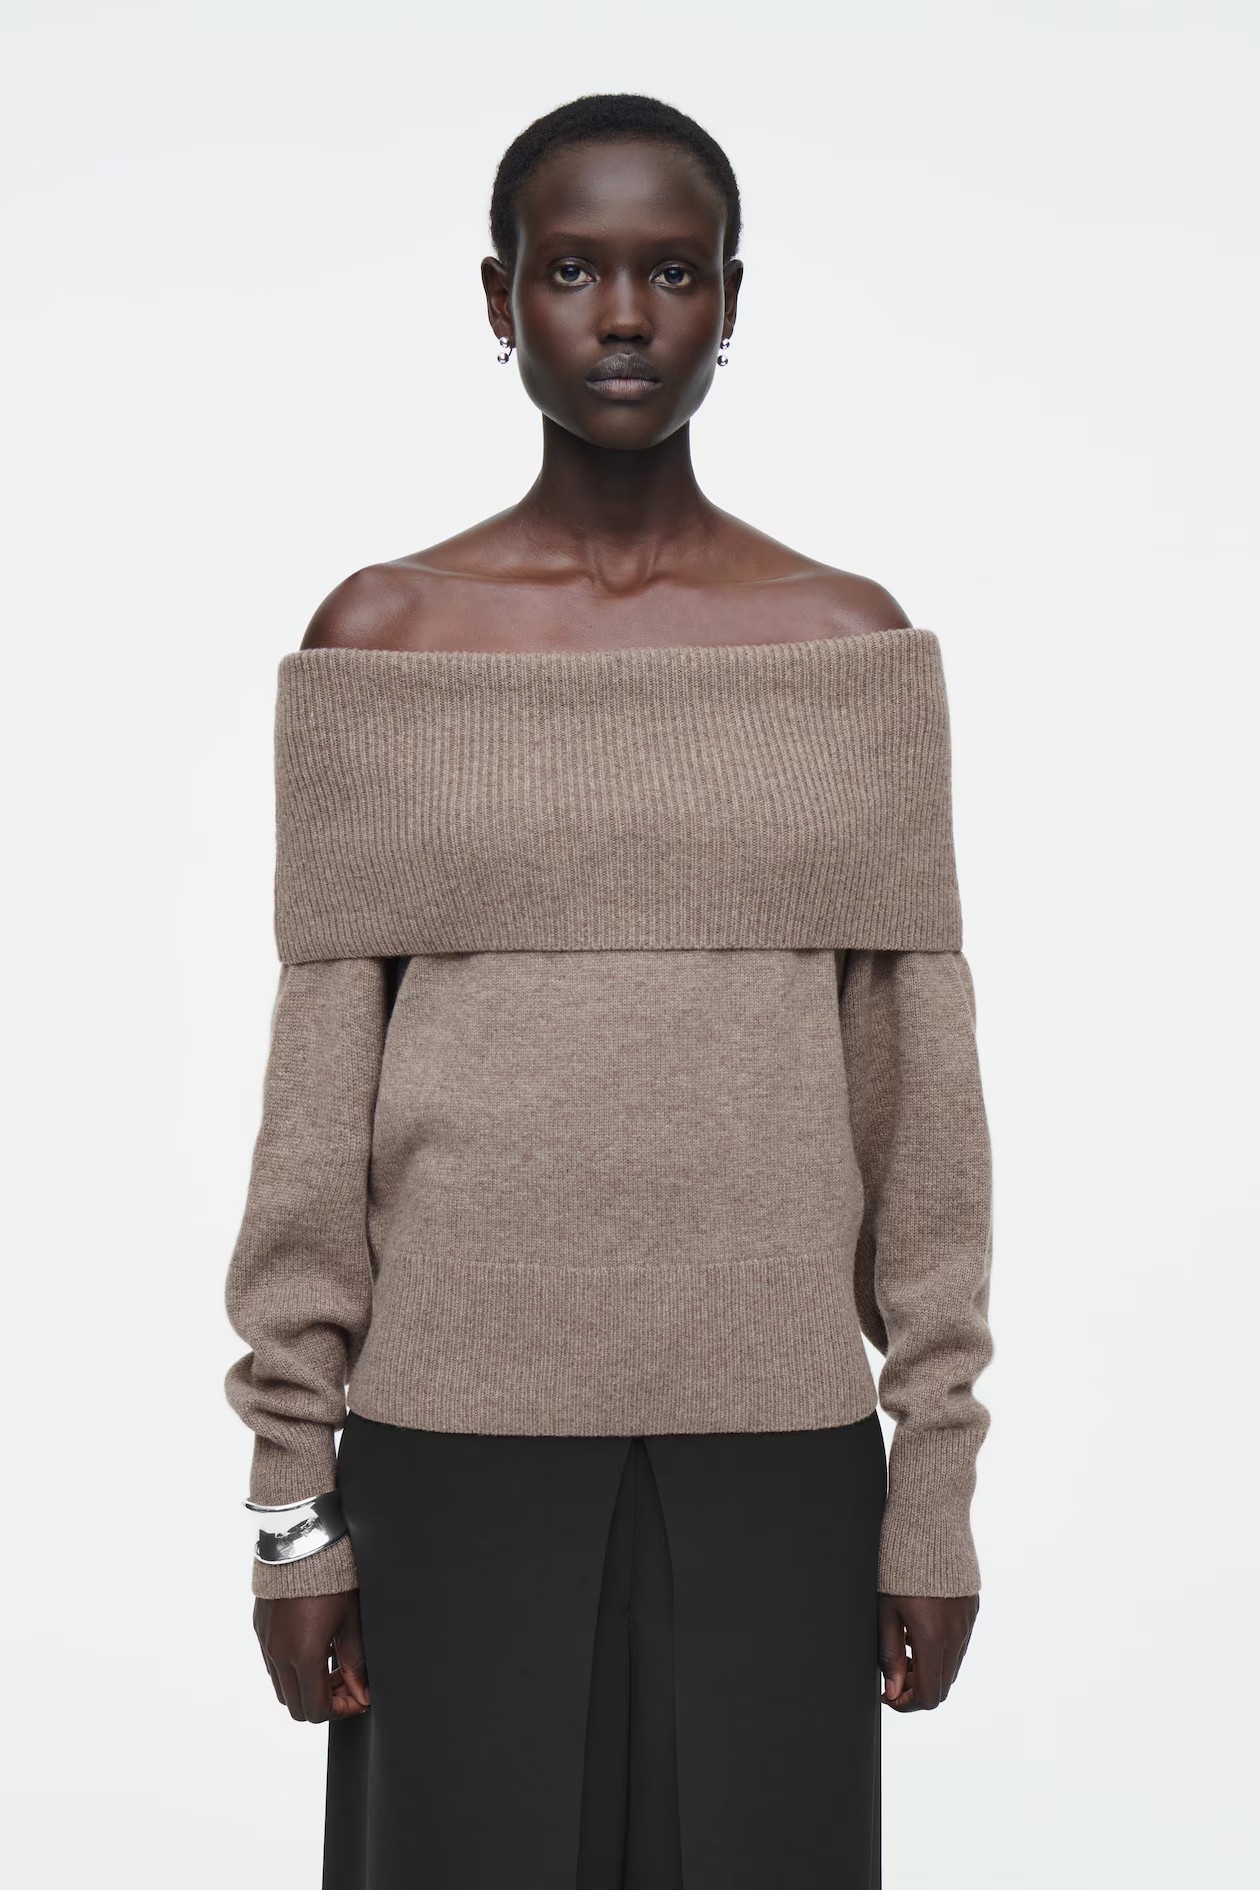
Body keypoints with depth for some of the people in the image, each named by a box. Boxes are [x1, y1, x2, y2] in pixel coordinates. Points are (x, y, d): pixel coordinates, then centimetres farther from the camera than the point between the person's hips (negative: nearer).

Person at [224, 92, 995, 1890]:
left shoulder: (857, 643, 2)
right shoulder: (380, 636, 0)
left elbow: (919, 1083, 3)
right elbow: (321, 1082, 0)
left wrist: (939, 1476, 2)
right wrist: (292, 1494, -1)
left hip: (778, 1437, 1)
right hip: (459, 1431, 0)